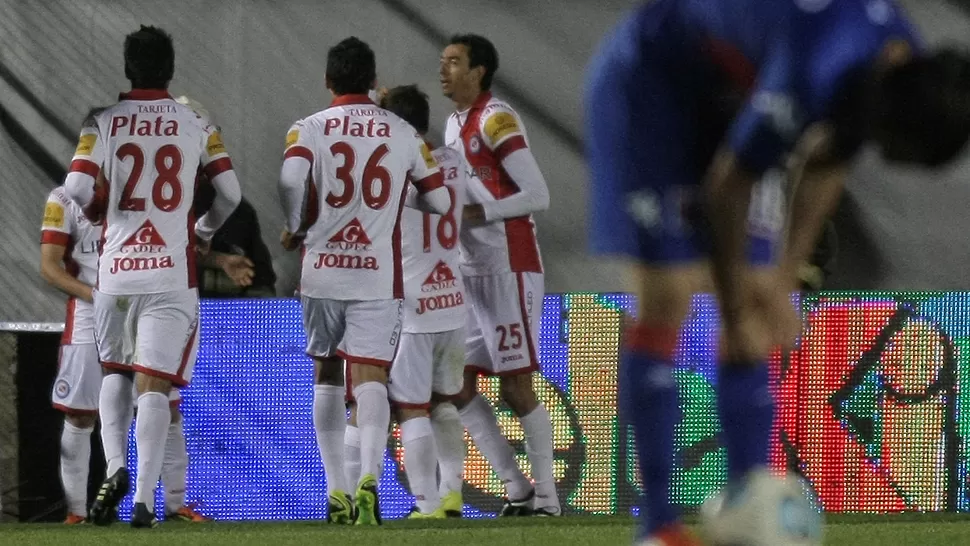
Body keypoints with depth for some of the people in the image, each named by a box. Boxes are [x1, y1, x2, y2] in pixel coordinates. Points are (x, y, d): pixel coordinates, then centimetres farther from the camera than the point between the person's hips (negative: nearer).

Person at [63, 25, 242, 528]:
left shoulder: (104, 123, -1)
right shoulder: (196, 127, 2)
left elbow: (77, 187, -12)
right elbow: (230, 193, 1)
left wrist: (97, 209, 11)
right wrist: (204, 230, 21)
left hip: (115, 268, 1)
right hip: (172, 273, -1)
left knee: (115, 372, 21)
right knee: (154, 385, -1)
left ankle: (115, 468, 1)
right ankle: (143, 500, -10)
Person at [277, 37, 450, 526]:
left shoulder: (309, 128, 0)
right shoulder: (403, 133, 6)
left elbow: (290, 178, -19)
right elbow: (440, 201, 11)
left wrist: (294, 229, -1)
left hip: (322, 270, 0)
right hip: (378, 276, 0)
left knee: (327, 376, 16)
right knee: (370, 379, -5)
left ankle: (336, 492, 15)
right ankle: (369, 478, -30)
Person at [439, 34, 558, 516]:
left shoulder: (496, 120, -13)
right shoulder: (454, 124, 15)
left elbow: (537, 196, -18)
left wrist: (477, 213, -19)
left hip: (508, 269, -10)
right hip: (471, 273, 10)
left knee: (515, 386, -6)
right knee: (458, 384, 6)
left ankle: (546, 496, 2)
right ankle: (517, 489, 10)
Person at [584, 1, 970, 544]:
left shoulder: (907, 71, -14)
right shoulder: (812, 74, -39)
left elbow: (826, 168, 3)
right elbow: (726, 186, -27)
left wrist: (785, 278, 5)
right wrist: (736, 310, -15)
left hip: (725, 96, 8)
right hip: (650, 87, -8)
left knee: (755, 305, 2)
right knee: (667, 299, -12)